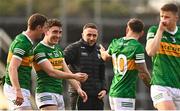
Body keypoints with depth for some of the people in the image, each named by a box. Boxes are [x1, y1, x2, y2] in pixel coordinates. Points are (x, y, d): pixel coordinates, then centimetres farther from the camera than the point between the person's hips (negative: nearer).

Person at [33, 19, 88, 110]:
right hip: (46, 93, -9)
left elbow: (66, 71, 16)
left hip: (59, 95, 9)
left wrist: (78, 88, 2)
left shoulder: (58, 49, 17)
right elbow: (51, 72, -21)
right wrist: (74, 76, -29)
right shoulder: (39, 50, -12)